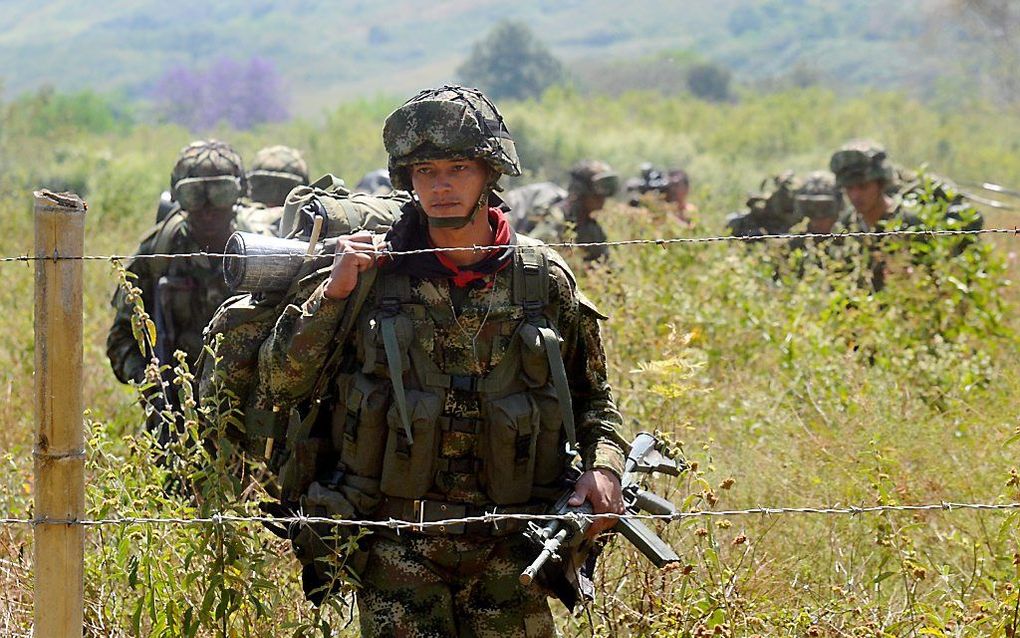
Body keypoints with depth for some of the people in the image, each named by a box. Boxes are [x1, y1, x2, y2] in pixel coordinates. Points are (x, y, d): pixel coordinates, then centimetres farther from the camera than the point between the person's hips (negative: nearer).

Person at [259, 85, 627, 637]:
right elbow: (280, 382, 0)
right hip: (397, 545, -2)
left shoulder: (544, 279, 4)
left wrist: (603, 465, -3)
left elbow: (592, 397, 16)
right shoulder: (373, 272, -1)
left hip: (508, 550, 2)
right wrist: (333, 292, -11)